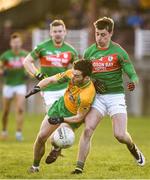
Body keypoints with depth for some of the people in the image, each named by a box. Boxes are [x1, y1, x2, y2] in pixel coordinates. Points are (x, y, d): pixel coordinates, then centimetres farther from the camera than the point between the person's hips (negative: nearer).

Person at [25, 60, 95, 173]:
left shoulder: (87, 95, -39)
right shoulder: (71, 74, -24)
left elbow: (79, 117, -26)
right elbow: (50, 80, -12)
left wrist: (61, 120, -34)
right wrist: (37, 87, -29)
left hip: (73, 117, -5)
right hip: (61, 104, 5)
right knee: (41, 137, 5)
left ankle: (56, 149, 14)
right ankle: (35, 166, 28)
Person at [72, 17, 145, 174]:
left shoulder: (118, 52, -7)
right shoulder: (89, 52, 4)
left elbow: (133, 75, -9)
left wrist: (133, 82, -31)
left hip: (115, 96, -3)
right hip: (97, 96, 3)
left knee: (120, 135, -11)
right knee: (87, 129, -17)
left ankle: (134, 149, 24)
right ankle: (79, 166, -14)